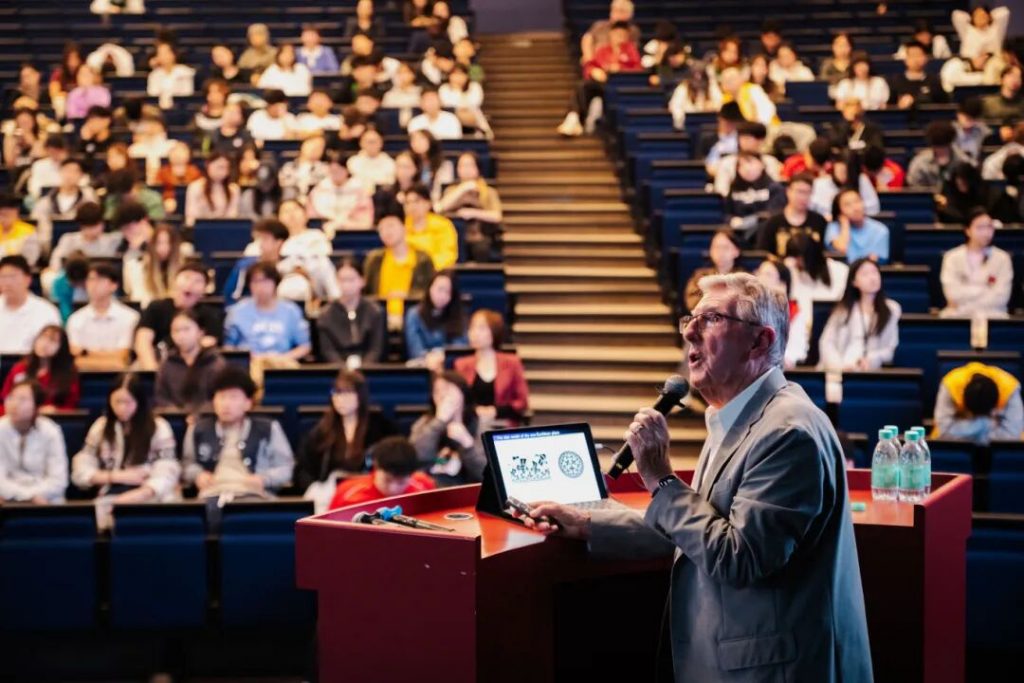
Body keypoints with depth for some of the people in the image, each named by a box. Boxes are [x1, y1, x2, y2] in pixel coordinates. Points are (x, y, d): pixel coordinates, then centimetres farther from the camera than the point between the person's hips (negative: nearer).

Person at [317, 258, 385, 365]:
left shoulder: (374, 311, 6)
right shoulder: (326, 315, 6)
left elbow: (376, 348, 3)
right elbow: (327, 350, 0)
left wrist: (361, 365, -14)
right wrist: (345, 366, -17)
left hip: (368, 367, 0)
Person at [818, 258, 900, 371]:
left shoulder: (891, 309, 12)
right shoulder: (843, 309, 14)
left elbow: (892, 348, 8)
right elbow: (827, 342, 5)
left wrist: (871, 360, -11)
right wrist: (838, 365, -14)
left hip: (869, 370, 0)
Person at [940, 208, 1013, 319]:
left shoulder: (1002, 258, 4)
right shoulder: (952, 257, 4)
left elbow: (1001, 297, -5)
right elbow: (953, 293, -8)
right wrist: (986, 289, -4)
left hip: (991, 315, 0)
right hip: (958, 316, 0)